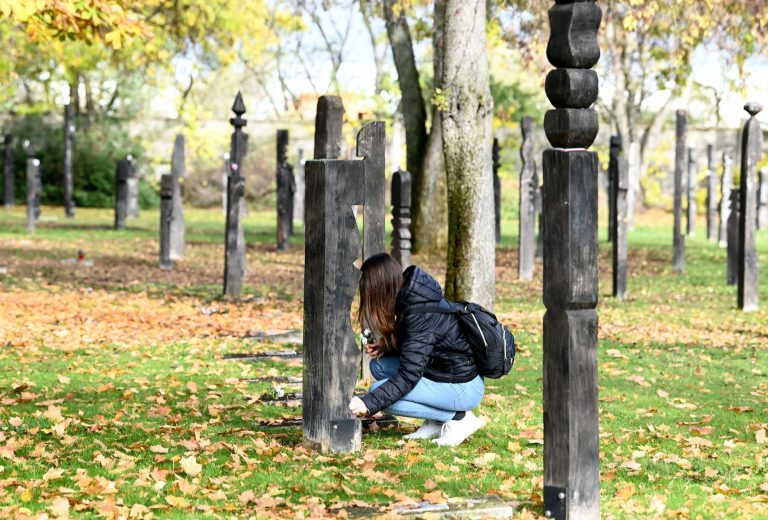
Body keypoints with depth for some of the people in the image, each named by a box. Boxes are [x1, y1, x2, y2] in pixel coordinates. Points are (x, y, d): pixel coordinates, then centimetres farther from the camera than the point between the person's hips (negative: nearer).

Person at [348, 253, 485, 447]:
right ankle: (436, 423, 6)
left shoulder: (420, 314, -26)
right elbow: (413, 348, 17)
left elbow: (408, 376, -27)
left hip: (464, 388, -10)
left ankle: (458, 417, -6)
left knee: (380, 393, -16)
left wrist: (369, 403, -30)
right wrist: (384, 348, 0)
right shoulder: (410, 296, 1)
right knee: (379, 366, 2)